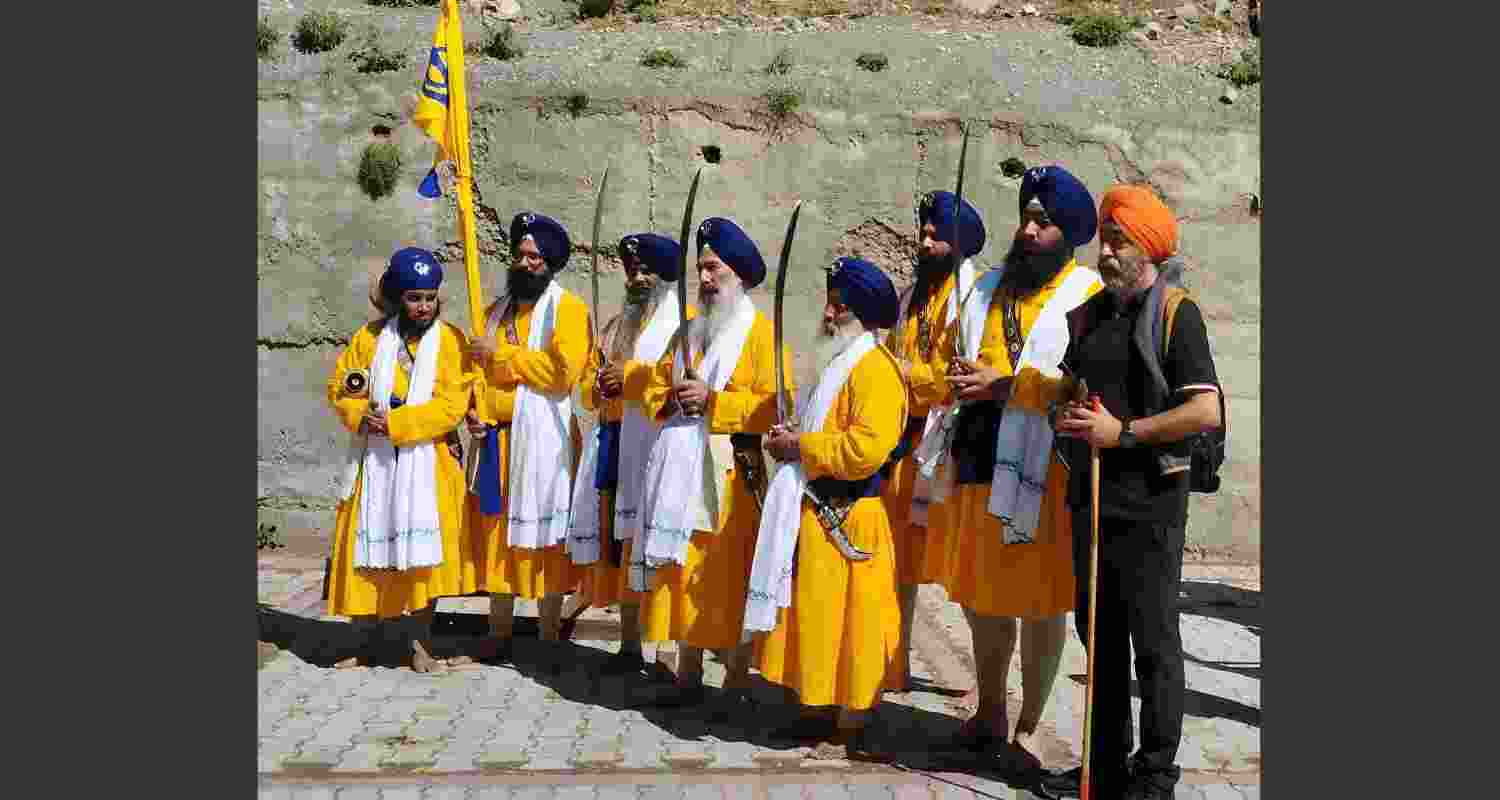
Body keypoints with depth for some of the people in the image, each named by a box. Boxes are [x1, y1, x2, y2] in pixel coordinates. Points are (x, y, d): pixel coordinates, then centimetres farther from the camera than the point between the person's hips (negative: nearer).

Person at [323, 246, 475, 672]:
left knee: (423, 554, -2)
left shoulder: (450, 340, -3)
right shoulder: (370, 336, 6)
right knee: (366, 550, 6)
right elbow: (339, 387, 9)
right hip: (373, 462, 3)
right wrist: (359, 417, -11)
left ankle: (420, 643, 10)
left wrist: (395, 424, -18)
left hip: (427, 463, -2)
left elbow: (451, 406, -12)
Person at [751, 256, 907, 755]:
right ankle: (821, 713, 24)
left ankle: (850, 731, 6)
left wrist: (800, 446, -17)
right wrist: (790, 438, 7)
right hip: (816, 512, 10)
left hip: (847, 518, -10)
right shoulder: (835, 363, 18)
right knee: (818, 619, 15)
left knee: (847, 621, -3)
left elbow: (866, 449, -27)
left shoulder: (875, 370, -15)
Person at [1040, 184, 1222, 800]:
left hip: (1148, 501, -7)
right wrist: (1065, 417, 1)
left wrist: (1122, 433, -18)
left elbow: (1205, 411, -17)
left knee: (1153, 643, 1)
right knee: (1100, 635, 15)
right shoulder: (1089, 314, 11)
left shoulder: (1175, 314, -9)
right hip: (1091, 496, 7)